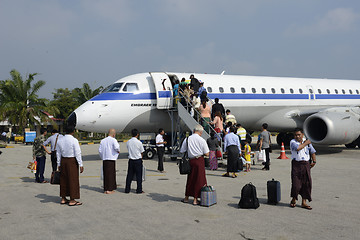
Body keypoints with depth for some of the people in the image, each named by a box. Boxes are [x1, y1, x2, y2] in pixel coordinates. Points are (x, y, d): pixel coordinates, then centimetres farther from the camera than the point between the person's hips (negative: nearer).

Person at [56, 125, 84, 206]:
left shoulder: (60, 140, 5)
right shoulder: (74, 140, -13)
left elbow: (58, 153, 10)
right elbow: (77, 153, -14)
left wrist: (59, 164, 17)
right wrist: (81, 165, -10)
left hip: (63, 160, 6)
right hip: (72, 161, -6)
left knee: (63, 179, 14)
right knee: (73, 180, 0)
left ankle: (63, 199, 21)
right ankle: (72, 200, 3)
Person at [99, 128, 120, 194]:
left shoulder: (103, 140, 13)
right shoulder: (113, 140, -5)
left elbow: (100, 150, 10)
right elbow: (116, 147, -20)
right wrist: (118, 151, 1)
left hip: (104, 160, 6)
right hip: (111, 159, -6)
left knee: (105, 174, 10)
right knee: (111, 174, -1)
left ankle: (105, 189, 14)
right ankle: (109, 189, -2)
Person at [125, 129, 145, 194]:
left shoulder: (128, 142, 0)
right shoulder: (139, 142, -11)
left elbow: (129, 150, 11)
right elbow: (141, 152, -2)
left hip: (131, 160, 4)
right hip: (138, 160, -4)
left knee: (129, 175, 10)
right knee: (139, 175, 4)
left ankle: (127, 189, 15)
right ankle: (139, 190, 7)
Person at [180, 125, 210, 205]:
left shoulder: (187, 139, -1)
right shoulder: (202, 140, -8)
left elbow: (182, 151, 3)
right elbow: (207, 154, -6)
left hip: (191, 160, 3)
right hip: (199, 160, -3)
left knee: (190, 179, 16)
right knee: (198, 180, 7)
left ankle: (186, 198, 25)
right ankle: (195, 199, 10)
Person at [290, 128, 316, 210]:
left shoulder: (307, 141, 11)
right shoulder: (292, 142, -3)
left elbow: (312, 152, 21)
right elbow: (297, 148, -23)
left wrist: (314, 161, 13)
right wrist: (305, 143, -10)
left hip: (306, 164, 4)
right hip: (296, 164, -4)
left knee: (307, 183, 2)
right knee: (296, 184, -6)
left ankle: (304, 202, 12)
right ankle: (294, 199, 18)